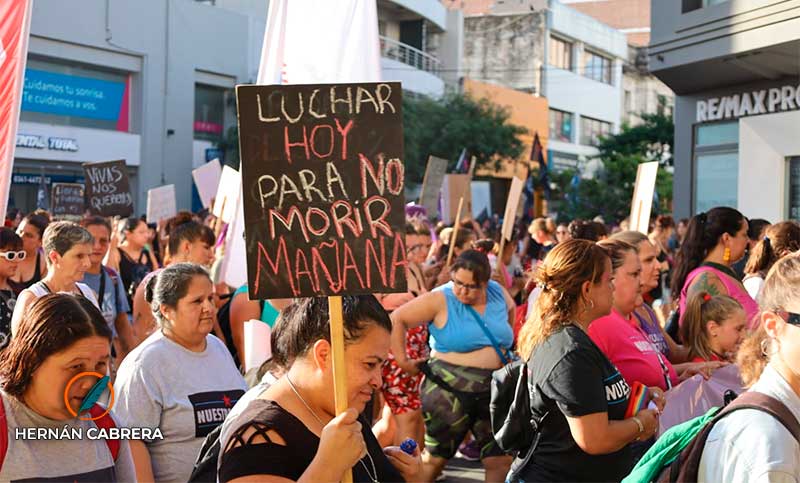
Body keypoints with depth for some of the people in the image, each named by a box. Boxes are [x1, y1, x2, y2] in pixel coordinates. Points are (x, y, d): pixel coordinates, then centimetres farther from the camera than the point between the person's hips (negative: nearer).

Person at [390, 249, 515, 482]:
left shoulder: (497, 292, 3)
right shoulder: (440, 300, -12)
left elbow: (510, 309, 26)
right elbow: (397, 319, -10)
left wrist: (505, 344, 21)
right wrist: (402, 360, -9)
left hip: (495, 389, 5)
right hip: (450, 390, -4)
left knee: (501, 460, 6)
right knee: (435, 458, 6)